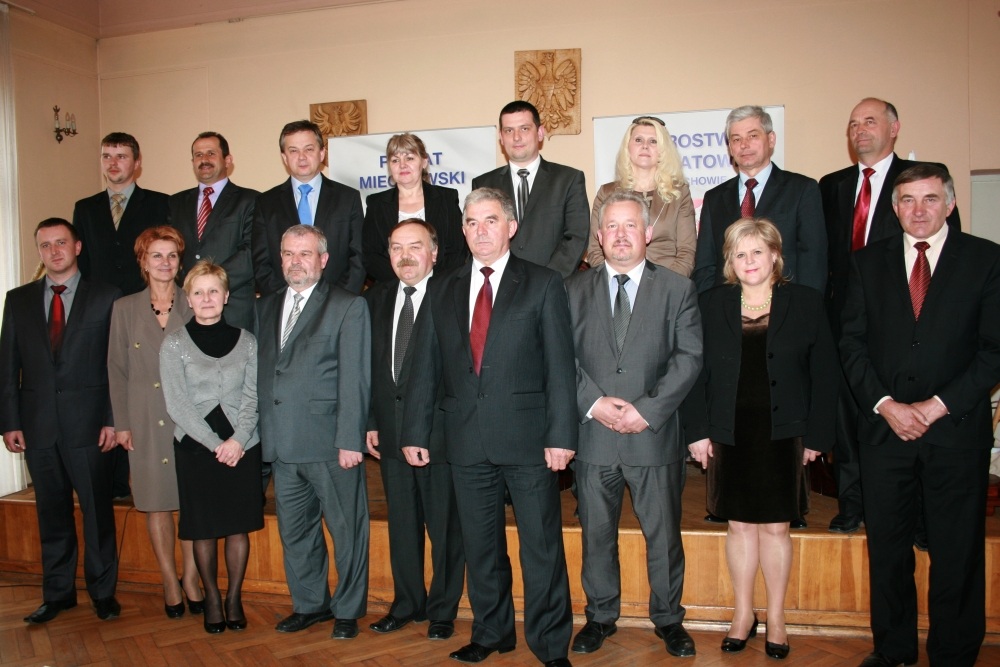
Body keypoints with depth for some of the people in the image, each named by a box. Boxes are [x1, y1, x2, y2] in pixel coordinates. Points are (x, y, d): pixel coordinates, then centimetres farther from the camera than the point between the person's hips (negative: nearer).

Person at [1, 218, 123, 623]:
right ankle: (57, 593, 25)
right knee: (52, 513, 12)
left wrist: (113, 420, -7)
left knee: (97, 510, 5)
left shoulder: (106, 298, 0)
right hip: (37, 425, 3)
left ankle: (103, 591, 18)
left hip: (88, 423, -3)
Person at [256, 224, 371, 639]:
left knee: (346, 531, 5)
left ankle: (347, 610, 22)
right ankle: (309, 604, 33)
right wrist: (263, 434, 3)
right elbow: (261, 371, 11)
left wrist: (350, 440, -14)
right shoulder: (266, 308, 15)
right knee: (295, 531, 16)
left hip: (330, 443, -5)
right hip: (282, 445, 6)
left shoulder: (349, 307, -2)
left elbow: (354, 379, -8)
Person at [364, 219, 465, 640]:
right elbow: (370, 366, 12)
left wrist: (422, 431, -13)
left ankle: (443, 610, 24)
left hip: (439, 434, -5)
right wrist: (370, 423, 6)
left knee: (444, 527, 7)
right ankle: (406, 604, 32)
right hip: (391, 434, 6)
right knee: (401, 525, 16)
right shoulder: (377, 299, 11)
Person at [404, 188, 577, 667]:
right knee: (479, 545, 14)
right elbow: (427, 367, 10)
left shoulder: (543, 285, 1)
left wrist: (561, 434, -11)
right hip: (466, 440, 4)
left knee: (542, 544, 4)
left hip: (527, 437, -3)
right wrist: (416, 431, 5)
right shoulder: (443, 291, 11)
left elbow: (560, 365, -4)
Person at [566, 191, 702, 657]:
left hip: (654, 436, -1)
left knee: (664, 535, 9)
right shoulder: (574, 290, 7)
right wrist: (594, 403, -13)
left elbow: (689, 357, -5)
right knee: (596, 534, 12)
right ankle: (601, 616, 30)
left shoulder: (678, 290, 4)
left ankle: (668, 618, 29)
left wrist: (647, 409, -15)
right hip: (593, 436, 1)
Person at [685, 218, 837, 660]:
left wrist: (816, 435, -3)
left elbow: (822, 373, 1)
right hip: (730, 436, 1)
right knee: (739, 525, 8)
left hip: (782, 436, -1)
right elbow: (696, 371, 3)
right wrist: (698, 432, -3)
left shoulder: (805, 303, 2)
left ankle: (776, 618, 22)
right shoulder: (712, 305, 4)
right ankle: (743, 614, 24)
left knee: (776, 527, 7)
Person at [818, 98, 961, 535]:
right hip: (844, 315, 4)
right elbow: (823, 252, 13)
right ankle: (851, 504, 18)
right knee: (846, 413, 6)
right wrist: (825, 303, 1)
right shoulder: (832, 185, 15)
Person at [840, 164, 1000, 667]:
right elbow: (852, 343, 5)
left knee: (957, 553, 6)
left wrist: (937, 406, -11)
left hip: (957, 428, -2)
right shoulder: (868, 262, 9)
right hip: (884, 427, 2)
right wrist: (885, 404, -8)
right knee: (886, 547, 10)